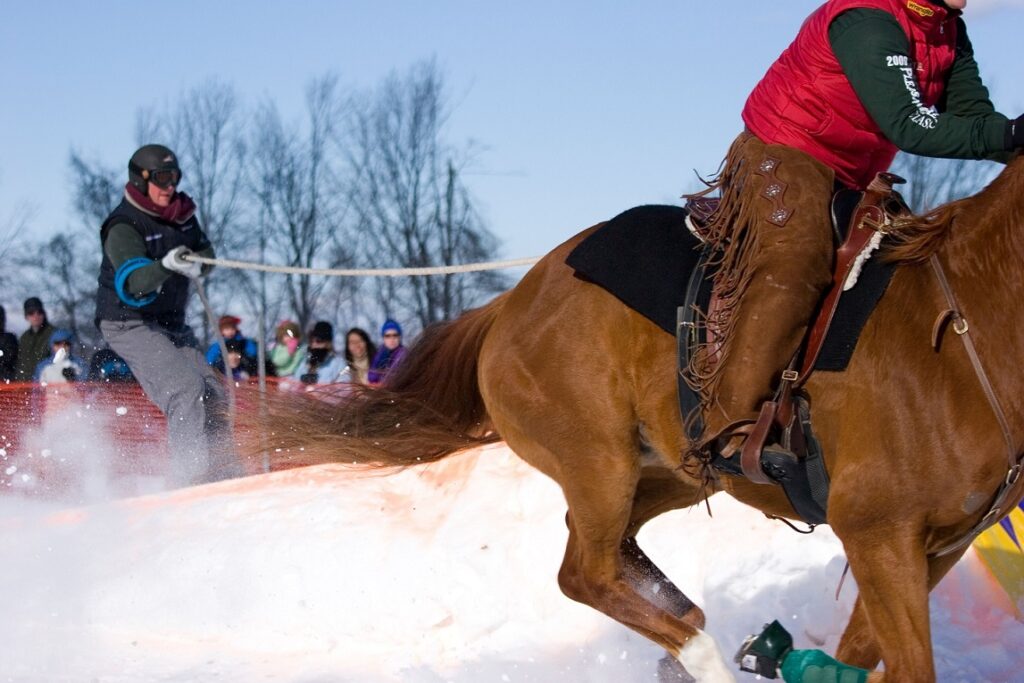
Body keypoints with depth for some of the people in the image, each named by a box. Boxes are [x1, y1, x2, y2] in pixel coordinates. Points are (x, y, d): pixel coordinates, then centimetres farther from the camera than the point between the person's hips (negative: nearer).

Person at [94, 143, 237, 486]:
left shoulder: (182, 214, 4)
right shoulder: (124, 227, -19)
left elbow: (205, 253, 17)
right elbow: (132, 283, -35)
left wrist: (196, 265, -6)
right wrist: (165, 267, -54)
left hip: (172, 323, 8)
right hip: (130, 325, -8)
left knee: (214, 396, 4)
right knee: (185, 386, -26)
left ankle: (223, 473, 16)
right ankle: (191, 477, -31)